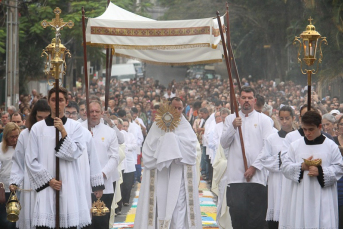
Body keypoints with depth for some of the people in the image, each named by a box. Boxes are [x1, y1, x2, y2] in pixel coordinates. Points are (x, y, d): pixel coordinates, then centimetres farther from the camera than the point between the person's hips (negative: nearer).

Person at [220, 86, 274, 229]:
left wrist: (255, 166, -8)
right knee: (237, 210, -9)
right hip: (236, 176, 1)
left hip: (257, 176, -1)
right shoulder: (230, 119, 14)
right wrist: (233, 127, -11)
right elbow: (224, 143, 5)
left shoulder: (263, 120, 8)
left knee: (257, 216, -3)